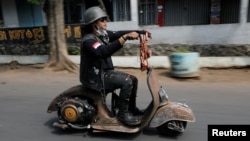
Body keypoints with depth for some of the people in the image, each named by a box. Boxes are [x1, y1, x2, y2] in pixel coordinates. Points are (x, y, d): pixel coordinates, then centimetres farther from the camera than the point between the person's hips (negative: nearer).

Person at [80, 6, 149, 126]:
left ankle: (131, 108, 20)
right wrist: (125, 38, -46)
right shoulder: (89, 40, -22)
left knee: (133, 79, 6)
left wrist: (139, 32, -11)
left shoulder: (102, 34, 5)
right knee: (127, 81, -23)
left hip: (106, 71, 9)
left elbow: (118, 34, 1)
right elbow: (103, 52, -40)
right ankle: (123, 113, -8)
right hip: (96, 76, -9)